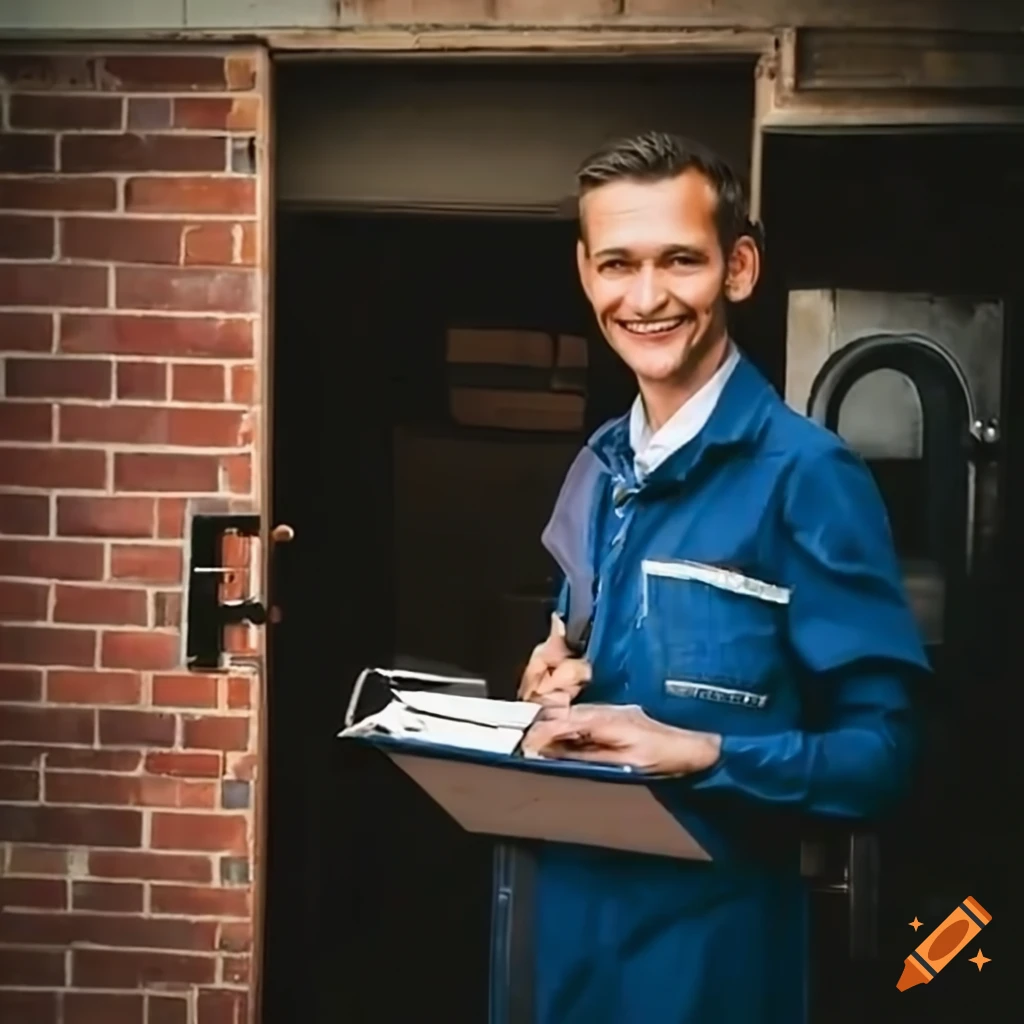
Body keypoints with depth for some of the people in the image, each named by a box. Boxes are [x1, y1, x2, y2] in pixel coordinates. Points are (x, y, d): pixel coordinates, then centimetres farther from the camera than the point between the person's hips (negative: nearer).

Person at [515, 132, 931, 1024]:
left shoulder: (806, 474, -15)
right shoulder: (599, 468, 6)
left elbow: (882, 749, -16)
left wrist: (699, 752, -26)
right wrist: (559, 679, -3)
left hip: (711, 930, -6)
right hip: (574, 908, 6)